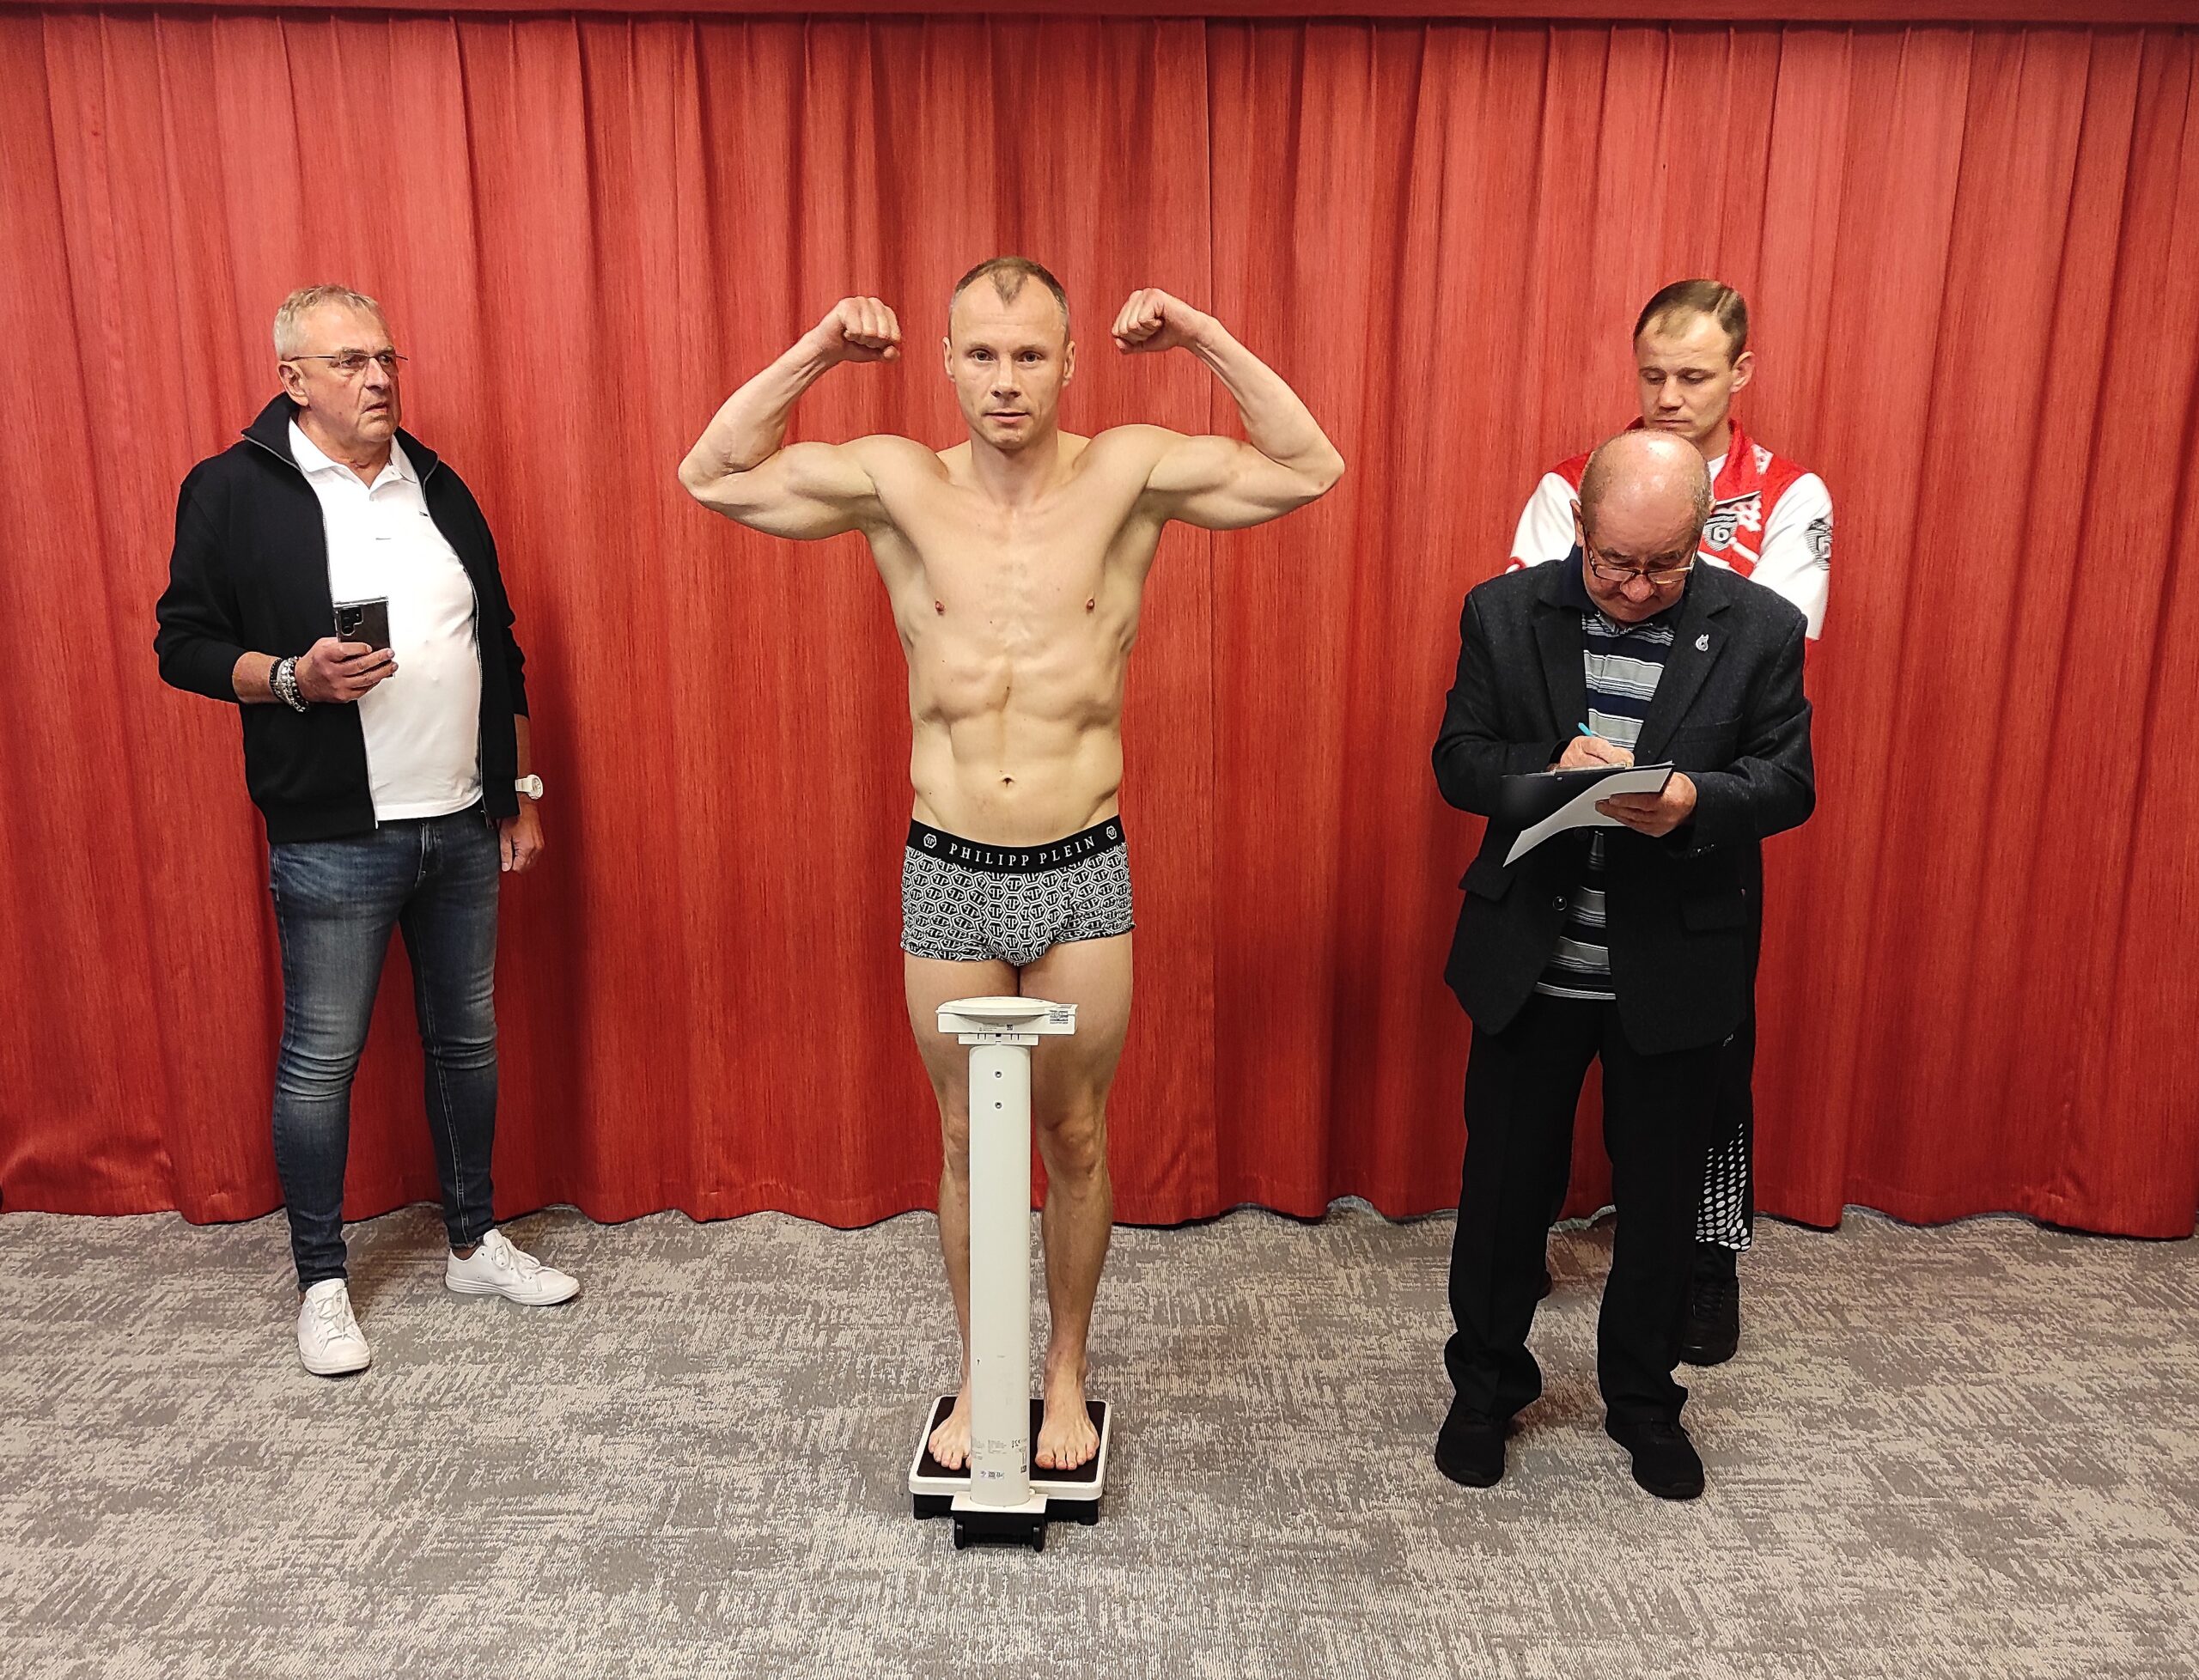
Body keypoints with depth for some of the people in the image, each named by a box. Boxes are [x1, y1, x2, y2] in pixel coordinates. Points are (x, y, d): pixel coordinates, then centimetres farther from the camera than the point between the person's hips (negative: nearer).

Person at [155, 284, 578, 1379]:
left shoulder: (438, 488, 10)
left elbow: (500, 651, 14)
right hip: (334, 838, -5)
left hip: (463, 825, 5)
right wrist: (294, 678, -21)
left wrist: (522, 790, 13)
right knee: (320, 1061, 4)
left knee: (467, 1039, 13)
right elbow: (183, 644, -3)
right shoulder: (232, 491, -4)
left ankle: (474, 1244, 29)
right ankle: (322, 1283, 21)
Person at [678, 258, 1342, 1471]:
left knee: (1074, 1136, 13)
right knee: (966, 1140, 14)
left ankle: (1066, 1375, 35)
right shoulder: (898, 482, -1)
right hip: (947, 870, 1)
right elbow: (711, 475, 2)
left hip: (1083, 869, 0)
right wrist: (814, 355, -6)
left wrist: (1207, 342, -12)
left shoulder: (1127, 474, -4)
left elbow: (1311, 469, -6)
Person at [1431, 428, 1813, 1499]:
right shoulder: (1504, 613, -4)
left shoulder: (1760, 628, -5)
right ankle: (1486, 1384, 35)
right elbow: (1457, 761, -3)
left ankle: (1643, 1398, 38)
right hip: (1529, 962, 0)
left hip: (1677, 969, 0)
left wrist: (1697, 800, -25)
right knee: (1506, 1181, 13)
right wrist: (1550, 767, -24)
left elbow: (1788, 781, -4)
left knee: (1660, 1195, 15)